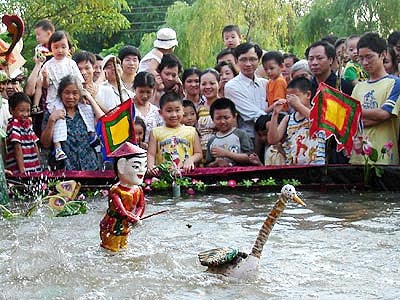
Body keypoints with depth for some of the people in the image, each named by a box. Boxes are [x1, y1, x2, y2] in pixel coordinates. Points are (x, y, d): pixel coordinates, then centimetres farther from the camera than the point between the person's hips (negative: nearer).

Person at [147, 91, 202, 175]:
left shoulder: (191, 131, 14)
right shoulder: (156, 132, 12)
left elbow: (199, 154, 16)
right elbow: (151, 154, 6)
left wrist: (191, 159, -5)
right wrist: (151, 166, -14)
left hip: (186, 173, 0)